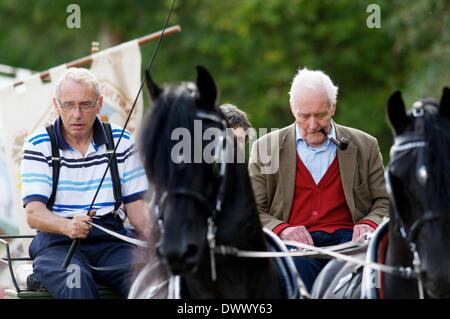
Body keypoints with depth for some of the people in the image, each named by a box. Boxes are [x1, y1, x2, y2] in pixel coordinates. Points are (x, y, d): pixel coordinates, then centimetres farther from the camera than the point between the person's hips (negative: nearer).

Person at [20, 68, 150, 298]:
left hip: (111, 239, 2)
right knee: (76, 278, -37)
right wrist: (68, 226, -28)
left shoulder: (122, 143, 12)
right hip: (56, 240, -2)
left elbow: (135, 205, 13)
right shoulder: (37, 146, 4)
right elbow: (34, 213, -6)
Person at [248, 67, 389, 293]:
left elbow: (385, 202, 16)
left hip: (346, 238, 1)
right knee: (298, 264, -38)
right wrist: (282, 229, -11)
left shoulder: (364, 146, 14)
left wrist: (370, 224, -7)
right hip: (295, 241, -1)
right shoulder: (265, 148, 12)